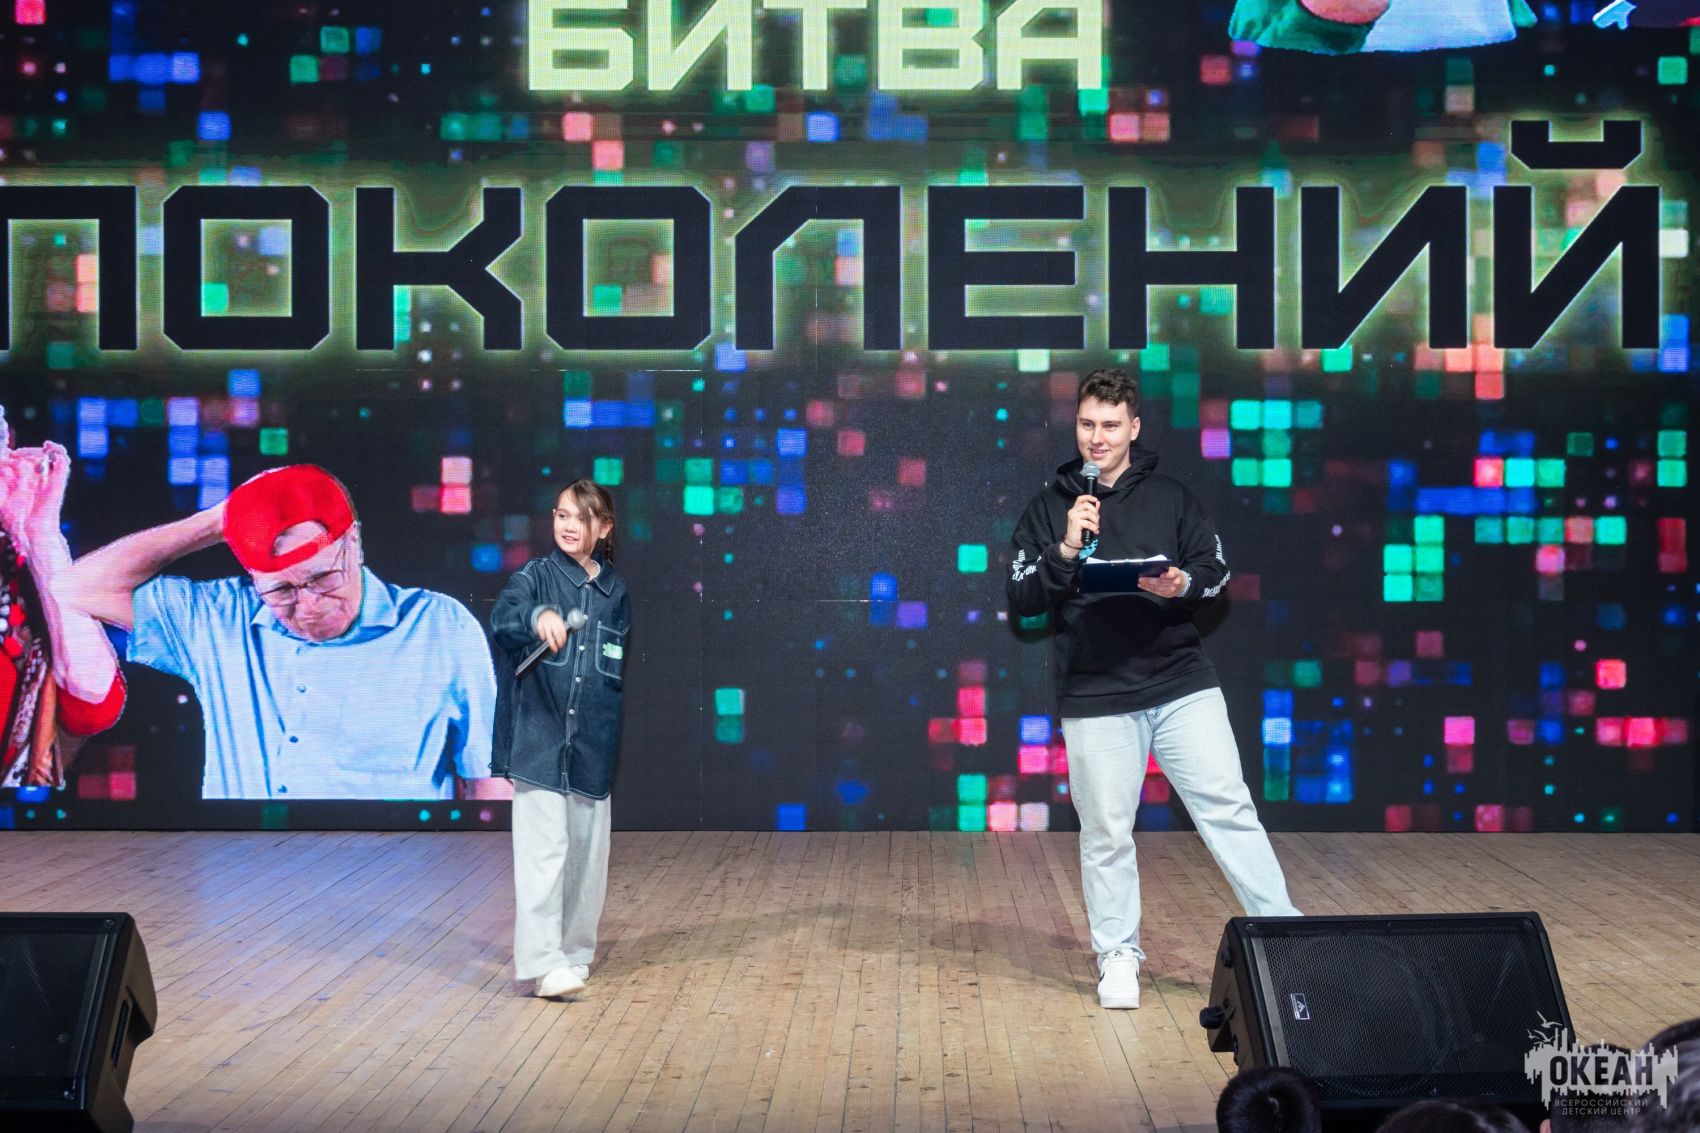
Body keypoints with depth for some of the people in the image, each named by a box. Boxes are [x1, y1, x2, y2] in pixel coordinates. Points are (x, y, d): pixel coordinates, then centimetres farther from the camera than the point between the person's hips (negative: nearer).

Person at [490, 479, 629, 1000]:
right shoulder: (535, 576, -1)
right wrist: (538, 616, -45)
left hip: (593, 742, 4)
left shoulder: (616, 592, 10)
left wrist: (618, 741, 12)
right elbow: (502, 616, -23)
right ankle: (545, 962, -11)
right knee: (544, 849, -10)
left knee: (586, 850, 8)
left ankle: (575, 952, 20)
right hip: (539, 737, -4)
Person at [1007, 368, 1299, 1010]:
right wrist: (1066, 552, -14)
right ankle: (1117, 957, 17)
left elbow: (1216, 569, 9)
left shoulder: (1169, 498, 9)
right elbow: (1022, 601, 2)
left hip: (1182, 685, 1)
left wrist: (1184, 585, -12)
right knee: (1106, 833, 4)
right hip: (1094, 698, -1)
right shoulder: (1049, 509, 6)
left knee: (1228, 807, -3)